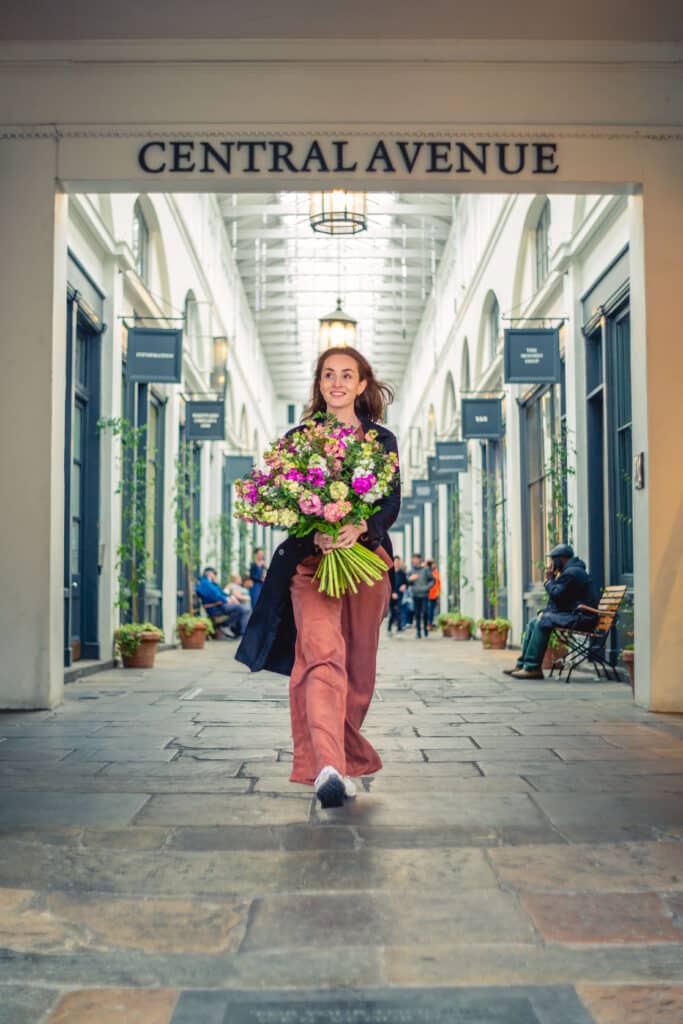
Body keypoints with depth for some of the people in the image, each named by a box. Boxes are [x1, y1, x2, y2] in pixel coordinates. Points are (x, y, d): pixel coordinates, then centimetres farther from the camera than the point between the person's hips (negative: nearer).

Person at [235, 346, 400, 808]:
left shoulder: (383, 440, 12)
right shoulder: (298, 438, 12)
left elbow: (393, 504, 0)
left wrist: (358, 527, -22)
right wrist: (315, 532, -18)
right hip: (311, 561, -1)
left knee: (359, 668, 7)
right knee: (323, 657, -19)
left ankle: (347, 758, 28)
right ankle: (329, 767, -29)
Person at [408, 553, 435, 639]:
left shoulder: (426, 569, 0)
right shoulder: (411, 571, 8)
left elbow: (432, 580, 1)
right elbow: (408, 583, 9)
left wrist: (427, 587, -13)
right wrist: (410, 579, -12)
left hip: (424, 595, -3)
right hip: (415, 595, 3)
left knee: (424, 612, -10)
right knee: (417, 613, 3)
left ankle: (425, 627, 9)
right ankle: (418, 630, 10)